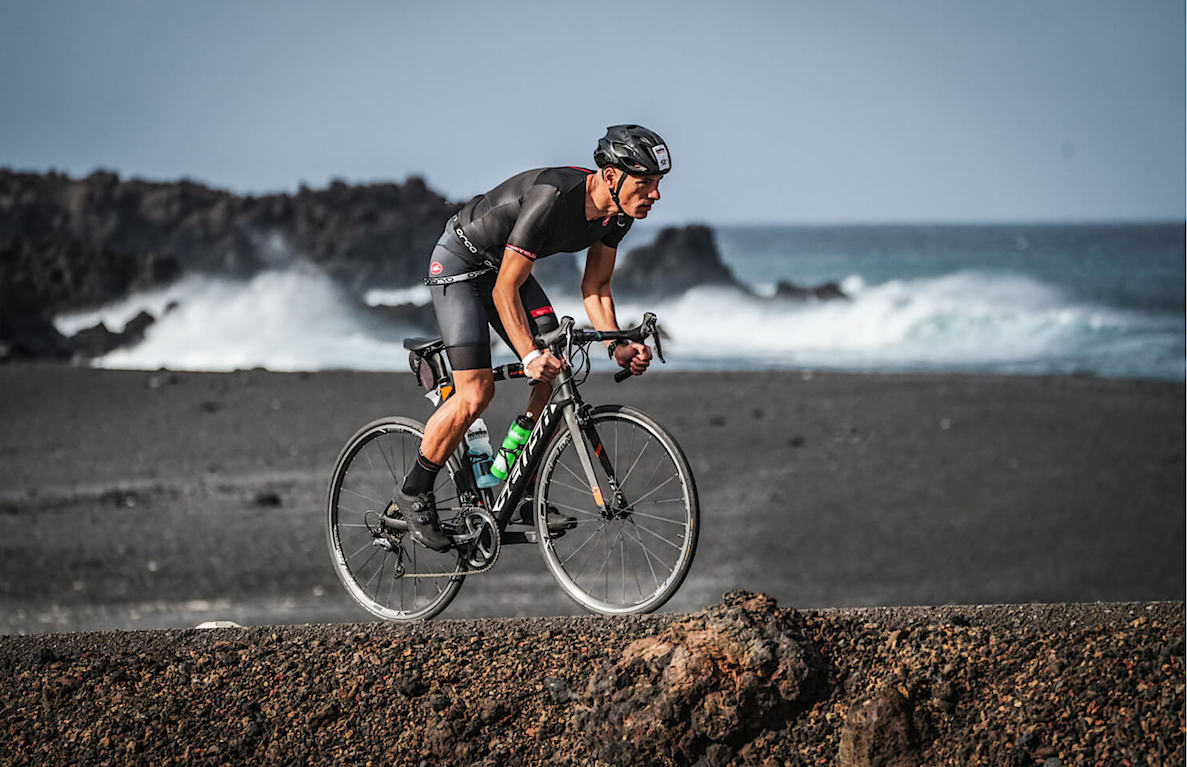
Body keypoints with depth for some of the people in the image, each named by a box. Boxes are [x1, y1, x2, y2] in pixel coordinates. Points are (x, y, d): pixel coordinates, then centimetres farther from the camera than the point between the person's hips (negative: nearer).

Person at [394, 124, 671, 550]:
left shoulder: (618, 213, -12)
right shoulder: (553, 199, -36)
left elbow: (595, 286, 0)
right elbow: (505, 290, -31)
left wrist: (616, 344, -17)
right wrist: (529, 356, -40)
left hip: (506, 264, 8)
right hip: (459, 263, -8)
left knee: (556, 373, -6)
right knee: (475, 393, -16)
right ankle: (415, 492, 2)